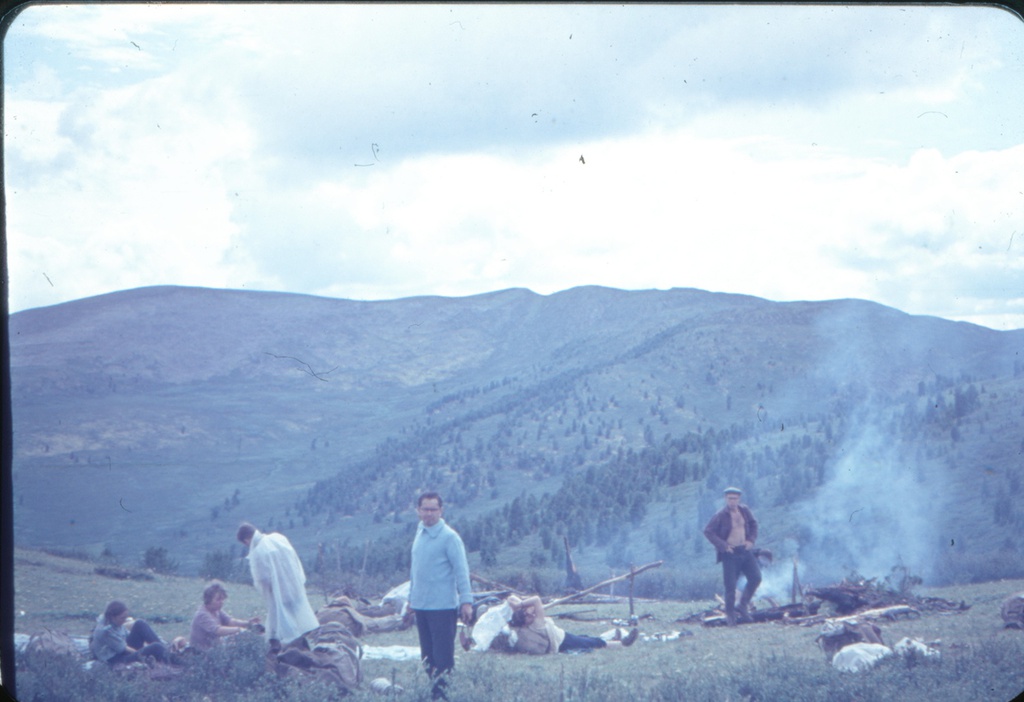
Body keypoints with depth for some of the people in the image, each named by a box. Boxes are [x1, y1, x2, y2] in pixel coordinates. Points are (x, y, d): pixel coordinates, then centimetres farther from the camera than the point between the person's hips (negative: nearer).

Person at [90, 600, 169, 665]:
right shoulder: (105, 630, -27)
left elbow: (128, 635, 9)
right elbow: (123, 649, -20)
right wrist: (143, 653, -11)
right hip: (115, 659, -9)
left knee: (140, 624, -9)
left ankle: (164, 648, -10)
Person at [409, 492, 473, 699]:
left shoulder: (449, 537, -11)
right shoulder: (419, 533, 12)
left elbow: (461, 570, -13)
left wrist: (466, 600, -19)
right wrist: (411, 598, 20)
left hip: (443, 606, -7)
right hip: (421, 605, 7)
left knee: (443, 655, -6)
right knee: (427, 654, 13)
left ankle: (443, 692, -3)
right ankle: (432, 689, 21)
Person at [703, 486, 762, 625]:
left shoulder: (744, 511, 3)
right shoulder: (721, 515, -11)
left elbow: (753, 524, 19)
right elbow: (708, 531, -9)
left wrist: (751, 540, 3)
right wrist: (723, 545, -15)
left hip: (745, 550, 5)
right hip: (730, 553, -5)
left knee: (755, 578, -3)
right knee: (730, 585, -4)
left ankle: (742, 605, 13)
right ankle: (730, 614, 11)